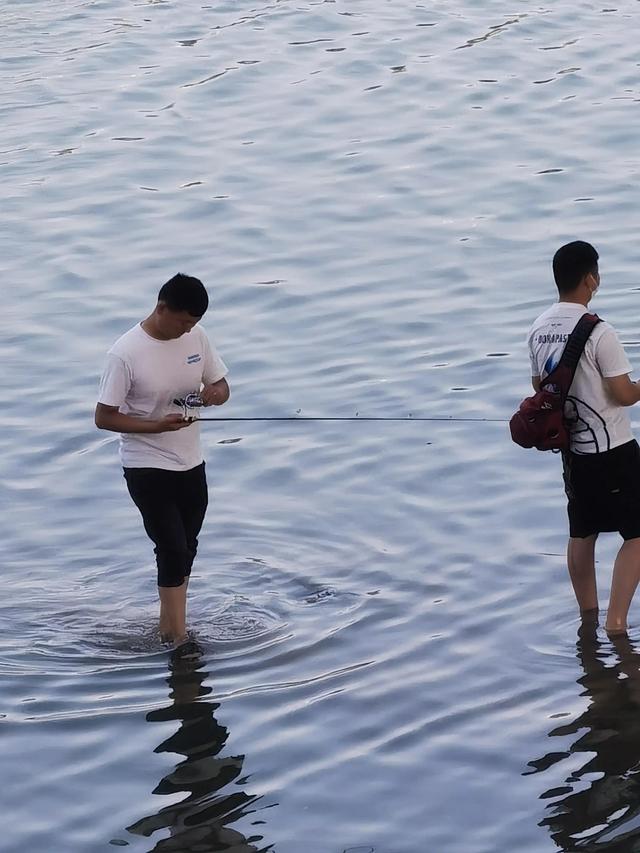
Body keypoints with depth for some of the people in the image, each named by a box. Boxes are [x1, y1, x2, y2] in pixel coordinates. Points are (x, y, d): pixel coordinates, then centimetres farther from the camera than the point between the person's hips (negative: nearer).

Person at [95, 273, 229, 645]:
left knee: (186, 549, 14)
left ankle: (169, 625, 28)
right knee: (173, 550, -11)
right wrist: (159, 425, -27)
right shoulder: (126, 353, -20)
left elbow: (222, 387, 9)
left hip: (191, 463, 6)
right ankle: (178, 636, -7)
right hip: (147, 467, -6)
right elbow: (104, 417, -16)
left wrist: (215, 392, -16)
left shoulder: (196, 337, -3)